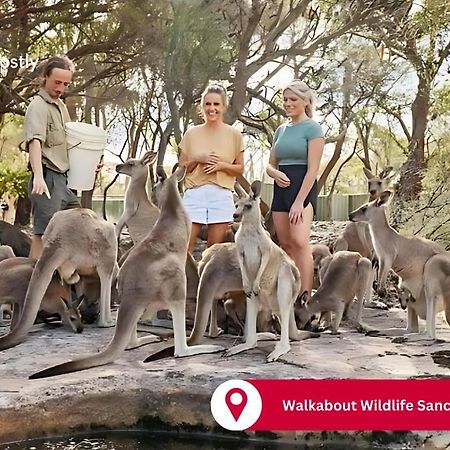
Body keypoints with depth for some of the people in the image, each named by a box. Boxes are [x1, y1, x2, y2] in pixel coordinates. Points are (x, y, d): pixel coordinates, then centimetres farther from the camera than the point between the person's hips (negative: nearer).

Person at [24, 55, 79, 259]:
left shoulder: (61, 105, 19)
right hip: (48, 177, -9)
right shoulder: (39, 106, -9)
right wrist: (38, 176, -39)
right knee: (43, 233, -13)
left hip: (63, 179, 9)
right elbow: (34, 141, -25)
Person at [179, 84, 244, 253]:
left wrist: (222, 165, -9)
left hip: (222, 195, 0)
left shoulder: (234, 135, 6)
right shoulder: (192, 133, 9)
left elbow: (240, 169, 10)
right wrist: (198, 159, -6)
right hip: (194, 194, 0)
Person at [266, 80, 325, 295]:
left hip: (303, 188, -7)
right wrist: (275, 173, -5)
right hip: (281, 188, 7)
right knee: (285, 243, 6)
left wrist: (299, 202, -18)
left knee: (299, 241, -21)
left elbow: (313, 168, -11)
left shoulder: (312, 128, -3)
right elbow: (270, 164, 21)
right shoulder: (281, 130, 17)